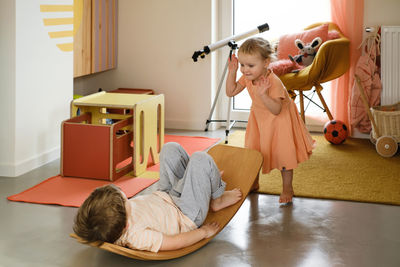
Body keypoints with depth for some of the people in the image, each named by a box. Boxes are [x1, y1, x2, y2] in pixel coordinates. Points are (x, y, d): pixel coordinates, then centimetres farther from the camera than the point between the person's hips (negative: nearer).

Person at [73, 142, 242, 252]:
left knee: (171, 148, 12)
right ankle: (216, 199, 20)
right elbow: (177, 242, -33)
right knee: (200, 159, -10)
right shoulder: (136, 236, -43)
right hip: (188, 216, -7)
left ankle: (207, 179, 35)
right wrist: (204, 232, -16)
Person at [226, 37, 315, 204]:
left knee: (283, 154, 2)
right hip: (259, 118, 7)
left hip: (279, 120, -6)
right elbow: (230, 92, -7)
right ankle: (253, 183, 35)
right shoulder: (247, 78, -15)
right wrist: (232, 71, -17)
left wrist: (263, 94, -53)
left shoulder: (274, 82, -36)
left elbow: (276, 110, -38)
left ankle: (287, 187, 20)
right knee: (253, 152, 15)